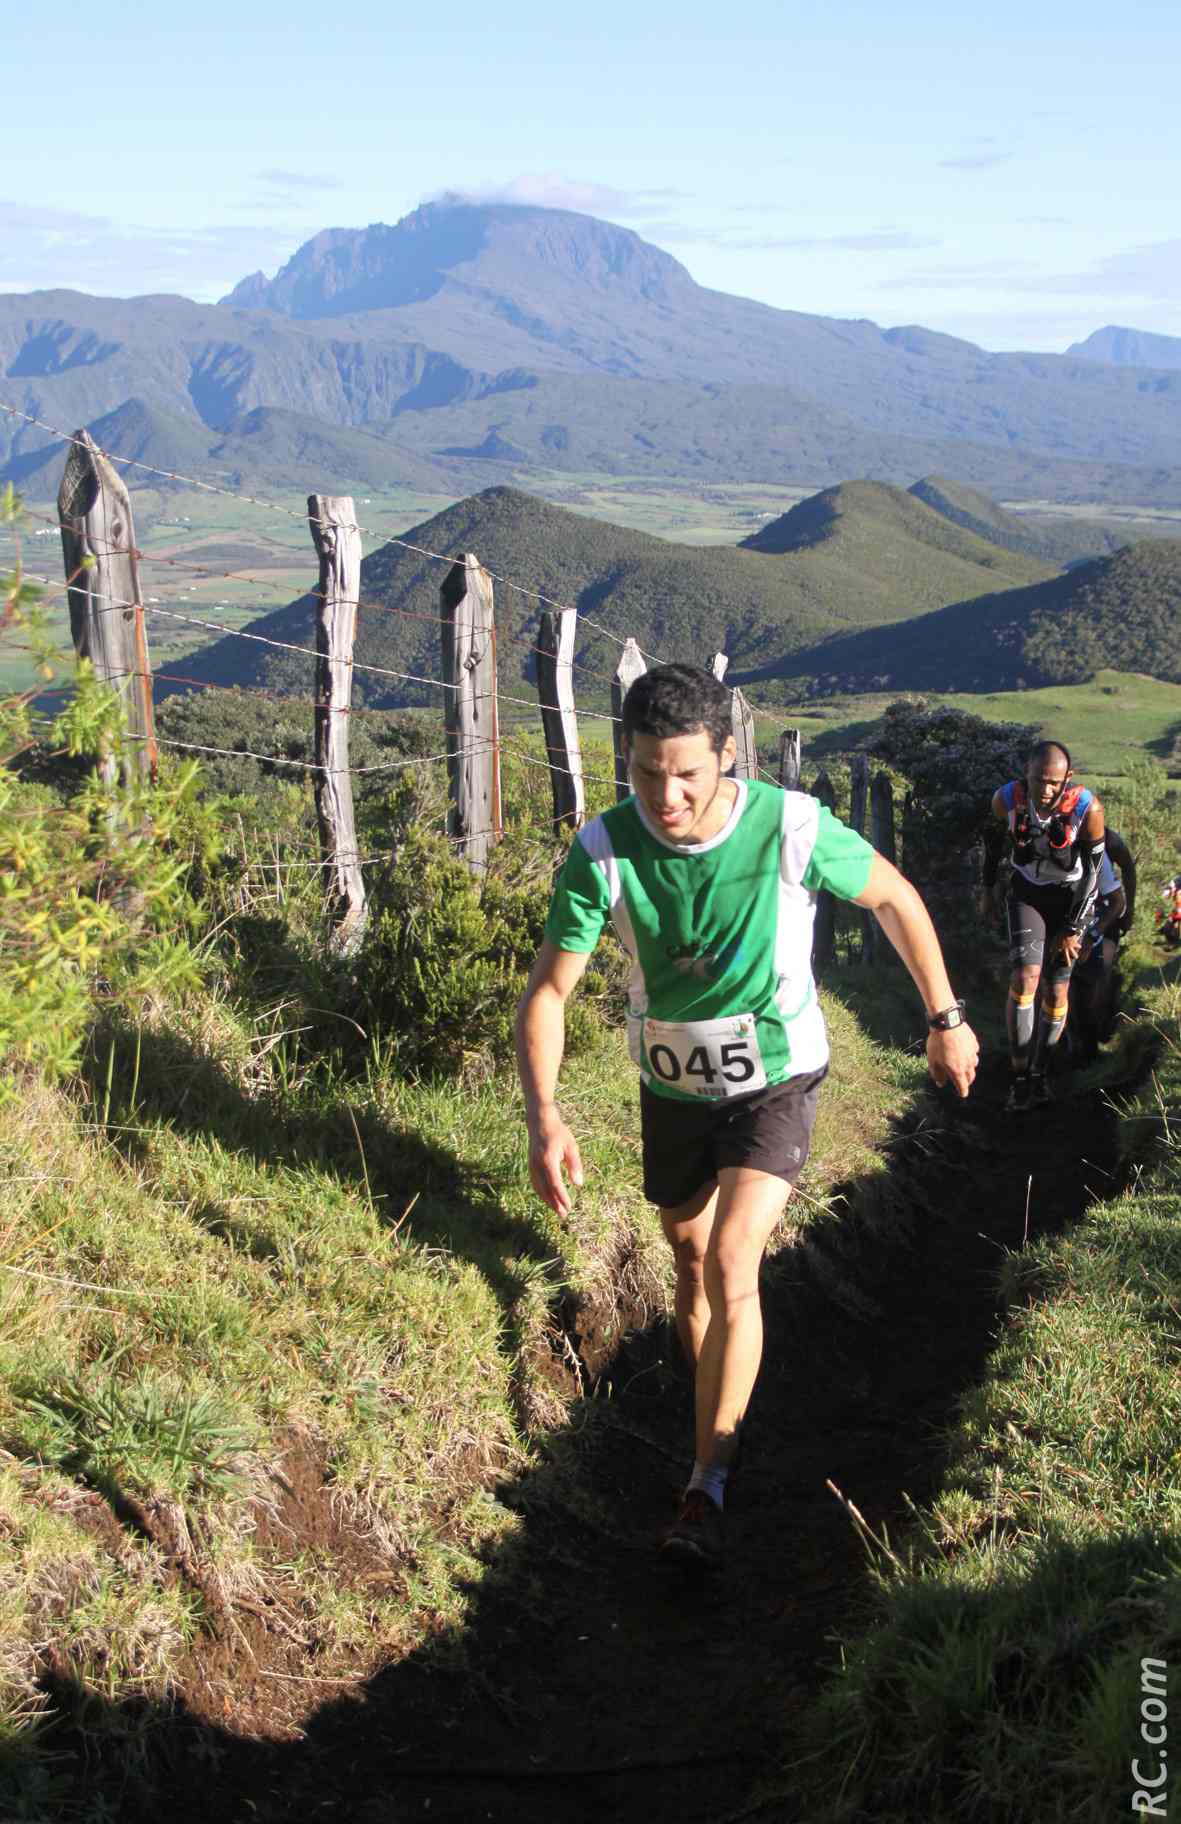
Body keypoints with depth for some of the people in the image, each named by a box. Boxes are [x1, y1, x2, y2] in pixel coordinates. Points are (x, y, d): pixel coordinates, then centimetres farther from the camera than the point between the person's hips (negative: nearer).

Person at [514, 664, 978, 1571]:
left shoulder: (793, 827, -26)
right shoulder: (603, 851, -22)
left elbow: (894, 895, -6)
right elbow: (548, 992, -17)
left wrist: (946, 1018, 1)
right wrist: (545, 1115, -32)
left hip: (775, 1081, -3)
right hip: (672, 1086, 3)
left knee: (730, 1266, -18)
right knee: (690, 1258, 17)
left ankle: (708, 1485, -7)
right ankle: (720, 1422, 42)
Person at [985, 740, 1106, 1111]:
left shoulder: (1088, 809, -27)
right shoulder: (1006, 798, -21)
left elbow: (1093, 872, -16)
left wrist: (1073, 929, -13)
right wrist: (988, 886, 13)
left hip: (1071, 899, -1)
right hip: (1026, 894, 1)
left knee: (1056, 990, 0)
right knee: (1025, 977, -17)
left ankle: (1039, 1073, 19)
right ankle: (1019, 1076, -8)